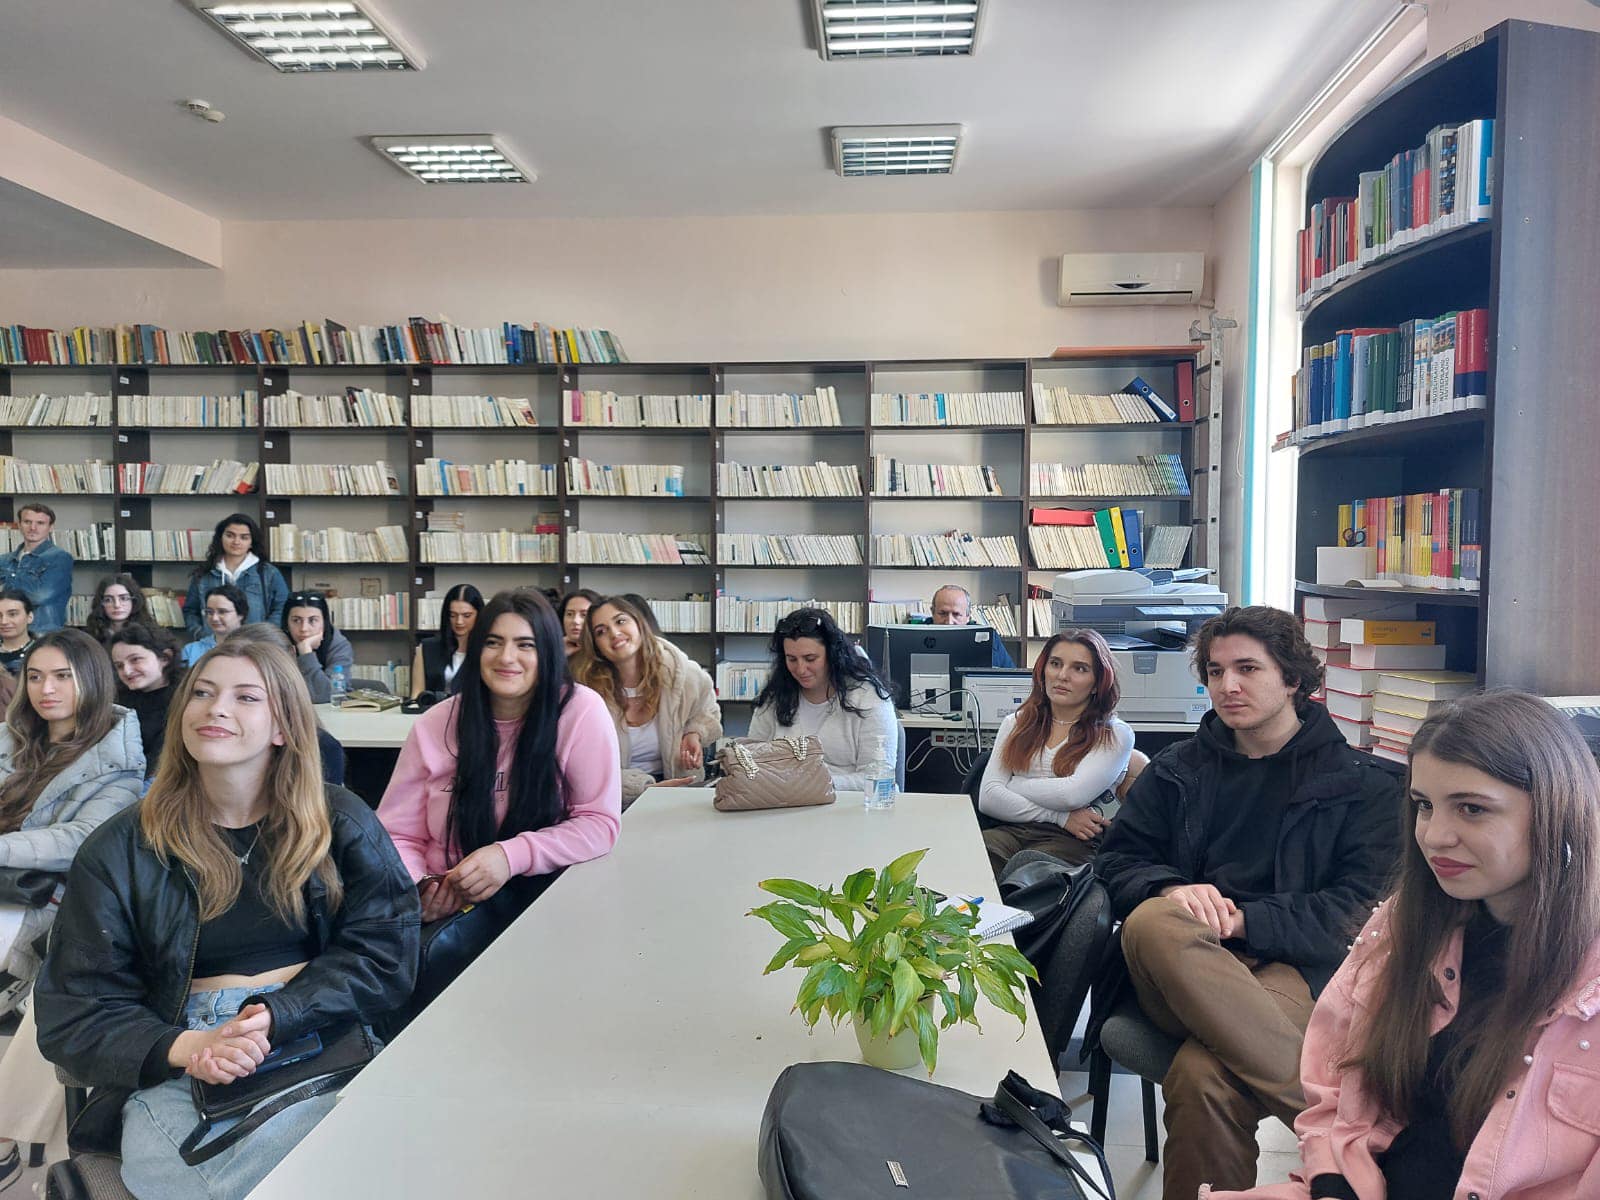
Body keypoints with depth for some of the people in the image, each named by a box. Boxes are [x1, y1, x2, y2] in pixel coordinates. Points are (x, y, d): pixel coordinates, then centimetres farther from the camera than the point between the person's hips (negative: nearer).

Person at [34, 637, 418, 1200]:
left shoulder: (341, 824, 7)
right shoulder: (120, 851, 8)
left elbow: (384, 954, 1)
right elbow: (72, 1010, 5)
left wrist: (277, 1016, -16)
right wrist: (183, 1047, -15)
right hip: (175, 1064, 0)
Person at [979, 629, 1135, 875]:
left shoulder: (1115, 734, 9)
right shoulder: (1016, 724, 19)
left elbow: (1073, 795, -9)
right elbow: (987, 798, 6)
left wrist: (1013, 785, 5)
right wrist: (1061, 818, -4)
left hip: (1070, 842, -3)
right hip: (1010, 831, 3)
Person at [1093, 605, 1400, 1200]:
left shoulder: (1360, 783, 11)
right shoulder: (1178, 768, 20)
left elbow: (1362, 906, 0)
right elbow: (1116, 859, 13)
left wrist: (1243, 920, -14)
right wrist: (1171, 891, -11)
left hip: (1295, 969, -4)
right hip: (1182, 969, 4)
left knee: (1205, 1077, -38)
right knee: (1153, 922, -36)